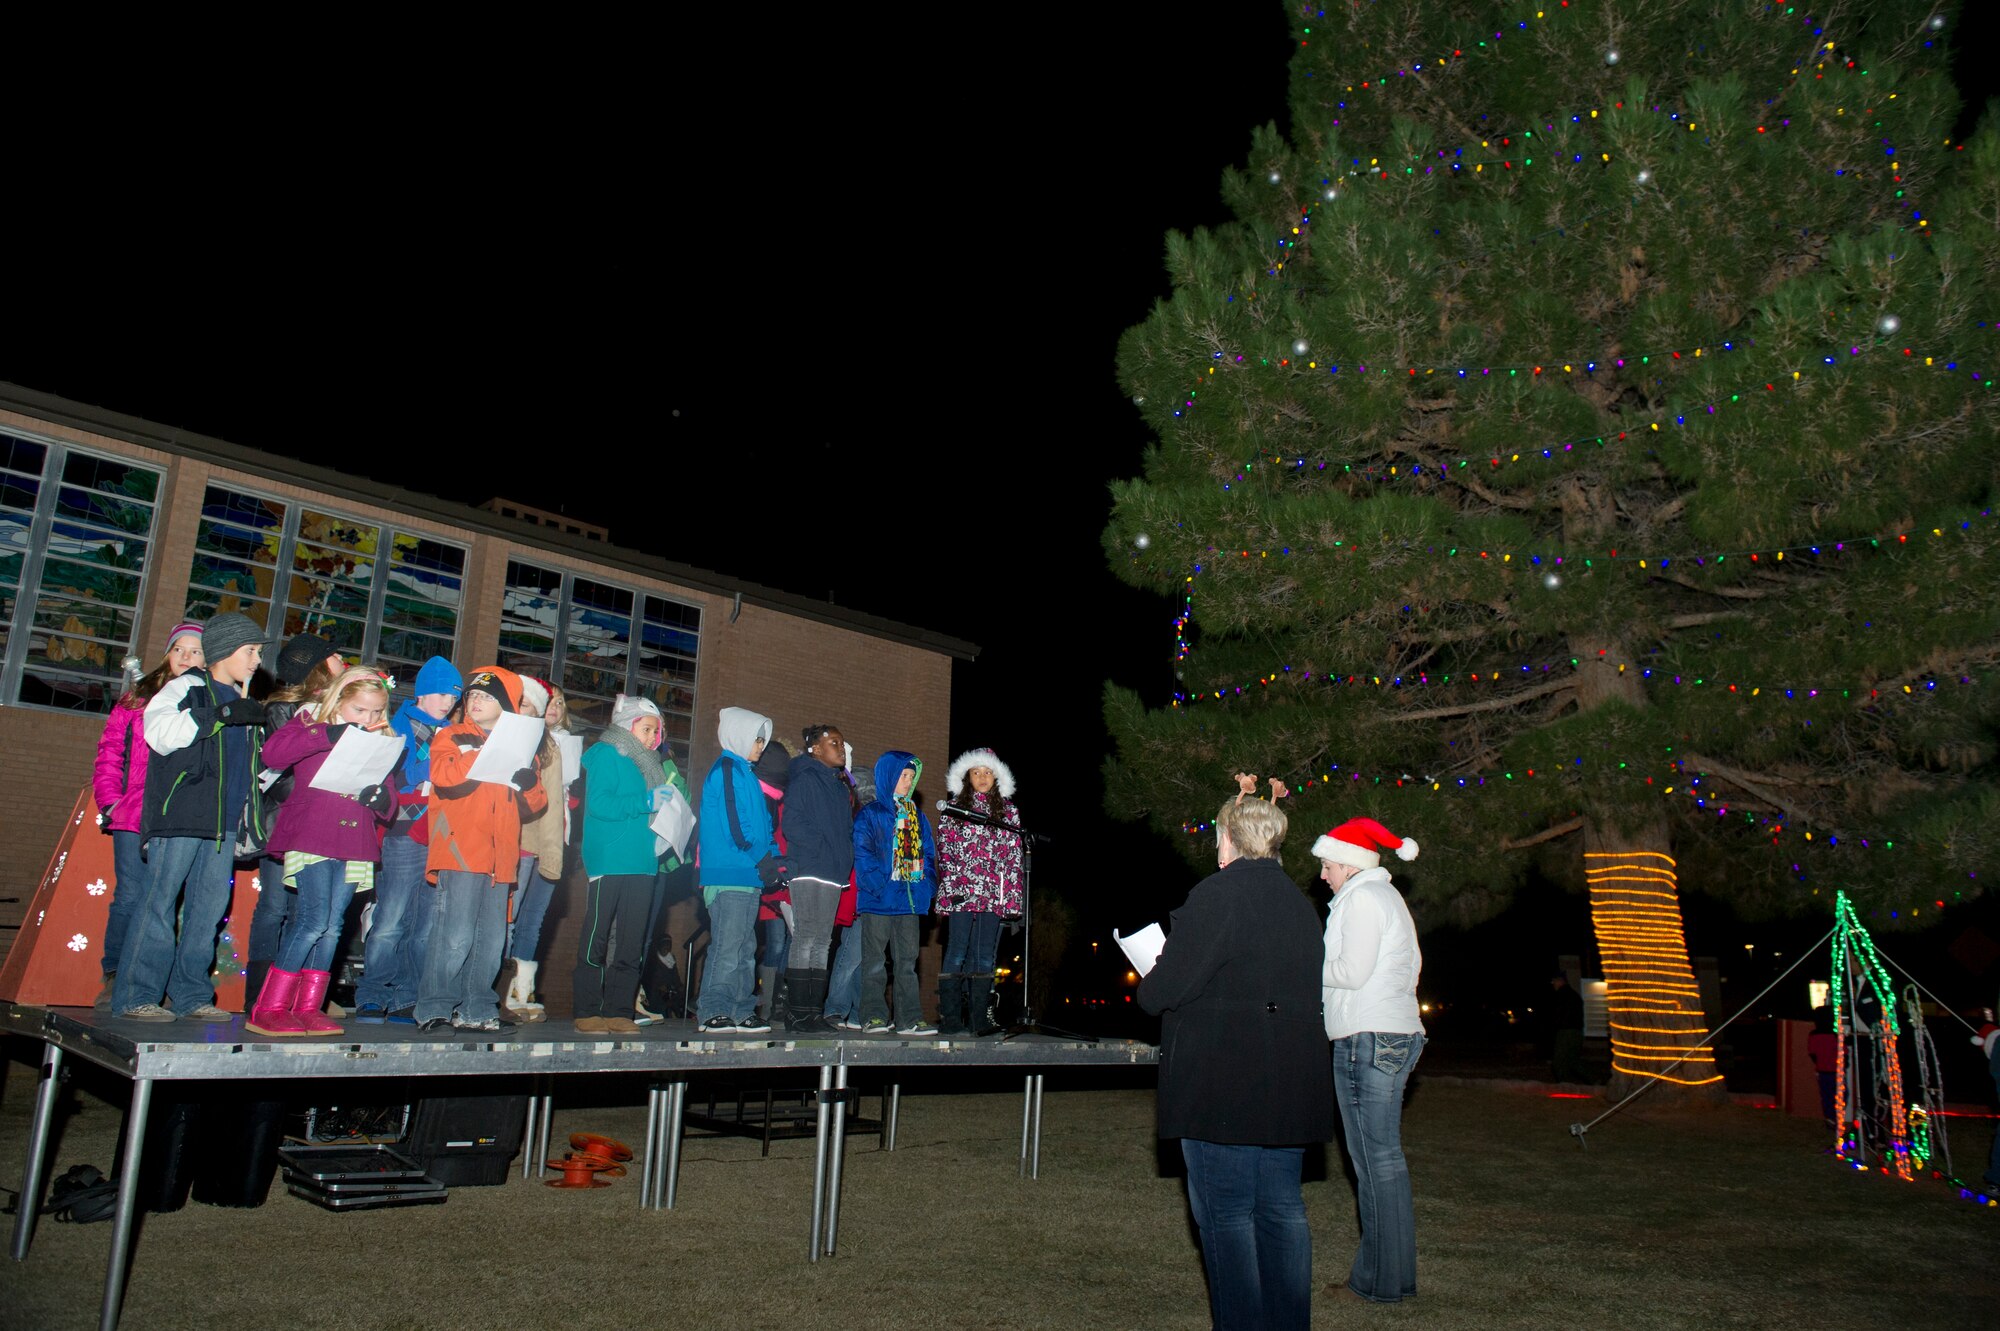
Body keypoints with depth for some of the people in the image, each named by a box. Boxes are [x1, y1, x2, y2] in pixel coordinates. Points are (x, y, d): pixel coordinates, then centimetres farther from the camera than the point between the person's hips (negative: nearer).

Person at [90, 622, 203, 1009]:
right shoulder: (138, 698, 11)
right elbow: (109, 753, 11)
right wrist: (110, 802, 2)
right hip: (135, 817, 1)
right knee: (129, 898, 0)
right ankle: (114, 979, 12)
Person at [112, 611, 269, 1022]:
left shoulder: (240, 701, 20)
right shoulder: (187, 687, -2)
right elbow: (159, 732, -20)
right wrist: (221, 715, -24)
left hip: (223, 822, 7)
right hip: (179, 815, -7)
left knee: (210, 906, 5)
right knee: (159, 900, -6)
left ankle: (191, 994, 11)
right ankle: (136, 996, -2)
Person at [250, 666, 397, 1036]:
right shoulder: (310, 724, 5)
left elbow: (389, 805, 15)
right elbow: (272, 752, -16)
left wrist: (380, 797, -9)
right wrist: (329, 734, -20)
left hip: (354, 845, 5)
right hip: (311, 838, -5)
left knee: (332, 926, 6)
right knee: (314, 919, -13)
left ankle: (307, 1008, 14)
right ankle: (267, 1009, -4)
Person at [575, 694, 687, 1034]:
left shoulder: (650, 763, 18)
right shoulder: (605, 754, -2)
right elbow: (598, 804, -15)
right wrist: (645, 802, -16)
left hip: (642, 863, 7)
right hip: (607, 862, -7)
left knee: (632, 943, 6)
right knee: (596, 938, -1)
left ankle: (620, 1011, 10)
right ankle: (588, 1013, 5)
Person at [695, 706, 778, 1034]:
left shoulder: (744, 772, 22)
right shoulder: (727, 770, -7)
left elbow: (760, 823, 21)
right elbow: (734, 825, -15)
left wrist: (774, 856, 6)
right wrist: (765, 858, -9)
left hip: (748, 876, 10)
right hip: (730, 874, -10)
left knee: (745, 948, 11)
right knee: (727, 946, -10)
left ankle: (740, 1012, 15)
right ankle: (712, 1012, -6)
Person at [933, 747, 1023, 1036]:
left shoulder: (1008, 811, 14)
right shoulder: (954, 808, 10)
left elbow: (1015, 853, 11)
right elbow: (944, 850, 4)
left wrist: (1013, 893, 3)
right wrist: (951, 887, -7)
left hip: (994, 893, 2)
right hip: (961, 891, -2)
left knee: (985, 956, 3)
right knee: (957, 954, -4)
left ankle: (978, 1019, 7)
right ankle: (950, 1019, -1)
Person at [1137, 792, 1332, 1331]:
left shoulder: (1217, 893, -13)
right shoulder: (1299, 900, 11)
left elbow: (1167, 986, -17)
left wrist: (1147, 988, 6)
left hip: (1221, 1082, -7)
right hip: (1290, 1081, 8)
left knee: (1225, 1214, 1)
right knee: (1282, 1207, 14)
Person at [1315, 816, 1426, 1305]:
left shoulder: (1362, 898, -11)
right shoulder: (1388, 896, 20)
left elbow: (1352, 971, -18)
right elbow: (1412, 965, 22)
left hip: (1368, 1040, -11)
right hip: (1396, 1033, 11)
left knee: (1375, 1160, -5)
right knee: (1383, 1158, 12)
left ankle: (1381, 1280, 0)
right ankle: (1390, 1272, 17)